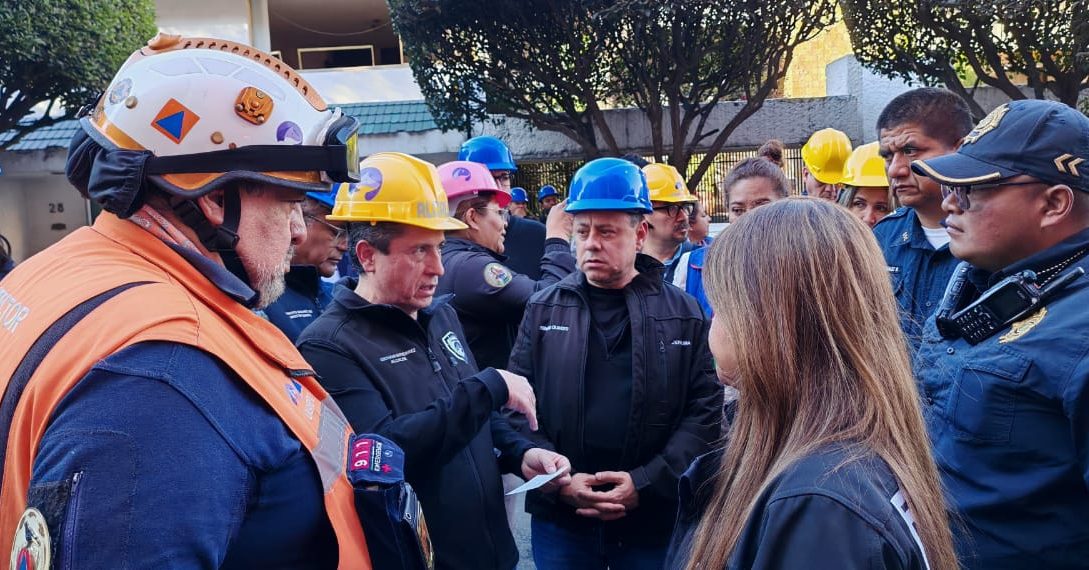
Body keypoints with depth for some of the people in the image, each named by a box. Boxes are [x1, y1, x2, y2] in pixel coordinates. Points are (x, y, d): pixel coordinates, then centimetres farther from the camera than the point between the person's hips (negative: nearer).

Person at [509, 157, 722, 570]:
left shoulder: (685, 316, 0)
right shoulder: (543, 311, 2)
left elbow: (705, 411, -3)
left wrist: (645, 484, -12)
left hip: (654, 522, 0)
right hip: (560, 520, 1)